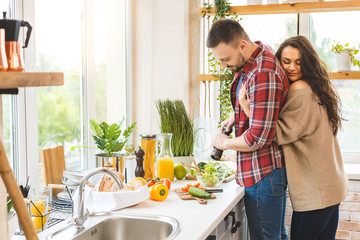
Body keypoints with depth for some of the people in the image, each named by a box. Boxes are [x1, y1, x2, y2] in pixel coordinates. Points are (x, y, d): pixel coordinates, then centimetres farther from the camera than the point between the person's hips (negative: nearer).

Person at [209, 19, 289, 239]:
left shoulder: (263, 74, -26)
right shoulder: (250, 61, 6)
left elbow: (258, 138, -26)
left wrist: (225, 143, -9)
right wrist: (237, 118, 11)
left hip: (262, 174, -10)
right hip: (267, 170, 10)